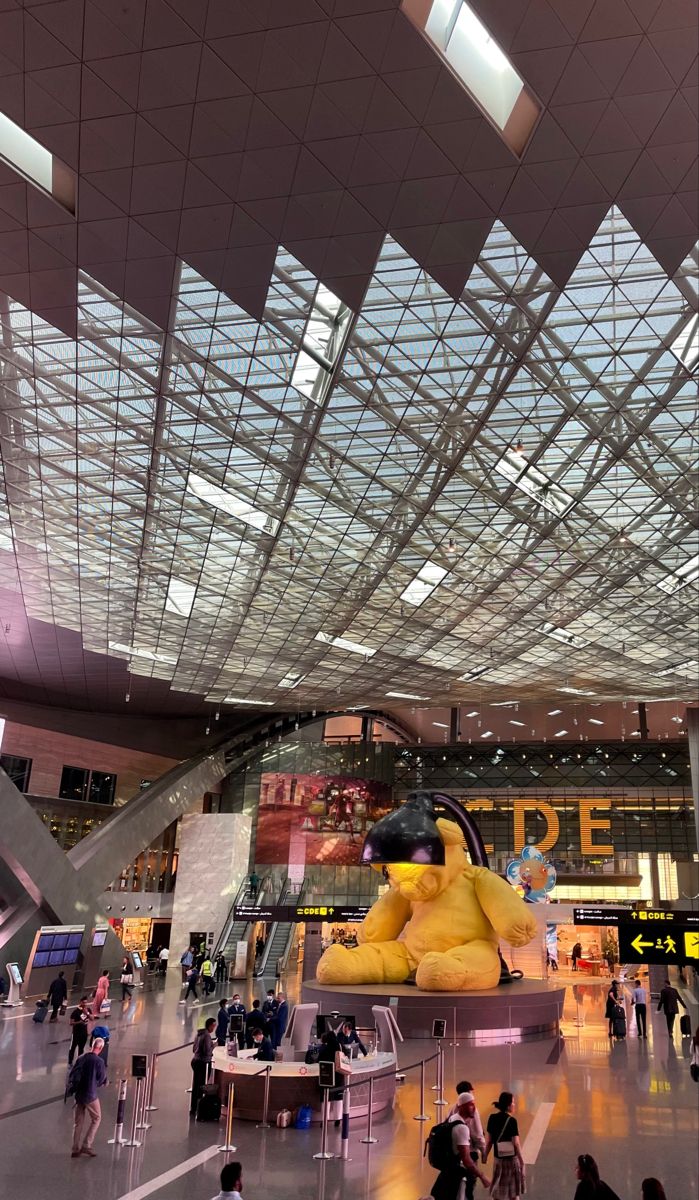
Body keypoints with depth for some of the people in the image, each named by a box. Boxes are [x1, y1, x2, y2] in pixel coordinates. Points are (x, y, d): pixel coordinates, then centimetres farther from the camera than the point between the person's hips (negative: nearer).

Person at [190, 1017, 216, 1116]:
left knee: (195, 1085, 13)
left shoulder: (199, 1034, 11)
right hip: (203, 1063, -9)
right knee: (201, 1086, -3)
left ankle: (193, 1109, 20)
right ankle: (195, 1109, -2)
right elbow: (207, 1052, -21)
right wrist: (213, 1046, -5)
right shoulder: (207, 1036, -16)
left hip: (195, 1061, 9)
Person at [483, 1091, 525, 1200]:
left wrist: (485, 1156, 11)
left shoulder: (492, 1118, -2)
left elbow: (488, 1140, 1)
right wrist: (521, 1160, -6)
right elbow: (516, 1143, -16)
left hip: (499, 1158, 4)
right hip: (512, 1157, -4)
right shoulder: (511, 1120, -16)